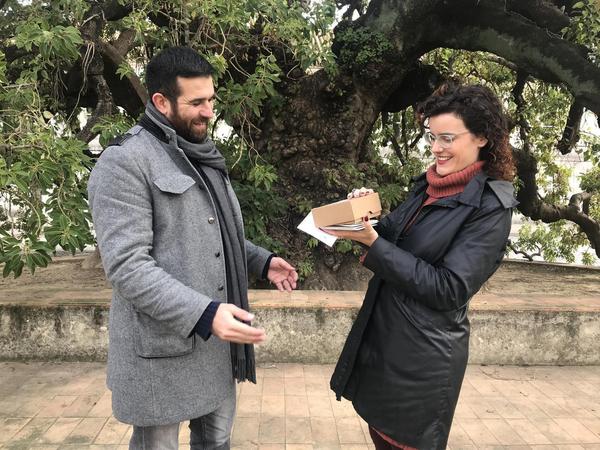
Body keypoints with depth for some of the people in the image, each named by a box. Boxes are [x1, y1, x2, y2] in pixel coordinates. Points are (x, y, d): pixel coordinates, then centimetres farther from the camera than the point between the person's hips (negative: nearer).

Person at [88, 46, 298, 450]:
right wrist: (203, 313, -30)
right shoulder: (125, 162, -15)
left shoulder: (204, 157, 13)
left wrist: (262, 261, 7)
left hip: (218, 340, 8)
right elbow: (126, 265, -22)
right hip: (164, 346, -7)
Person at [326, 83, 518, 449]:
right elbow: (392, 240, 11)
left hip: (424, 354, -7)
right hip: (382, 337, 7)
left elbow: (448, 290, -20)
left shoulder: (491, 207, -15)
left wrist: (373, 241, -23)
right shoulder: (428, 185, 6)